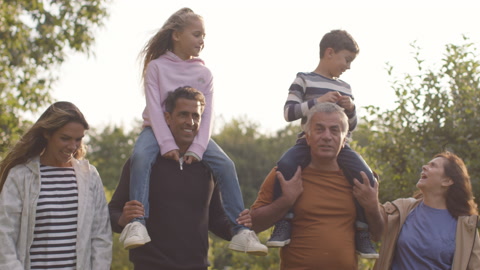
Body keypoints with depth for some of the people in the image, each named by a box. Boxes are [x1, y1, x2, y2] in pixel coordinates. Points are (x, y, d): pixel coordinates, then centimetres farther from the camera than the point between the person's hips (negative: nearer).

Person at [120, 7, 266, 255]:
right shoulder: (157, 66, -2)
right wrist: (167, 144, -25)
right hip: (159, 130, -2)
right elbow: (154, 107, -12)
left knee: (225, 165, -20)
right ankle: (136, 223, -39)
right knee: (140, 157, -35)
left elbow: (207, 114, -3)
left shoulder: (204, 72, 5)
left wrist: (197, 148, -19)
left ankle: (240, 230, -16)